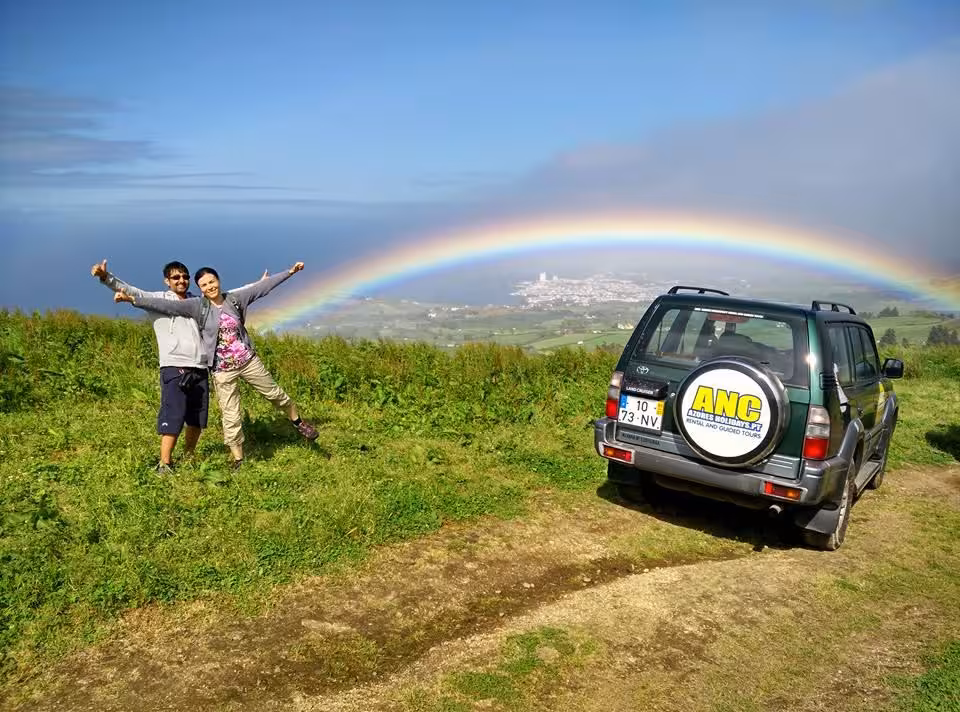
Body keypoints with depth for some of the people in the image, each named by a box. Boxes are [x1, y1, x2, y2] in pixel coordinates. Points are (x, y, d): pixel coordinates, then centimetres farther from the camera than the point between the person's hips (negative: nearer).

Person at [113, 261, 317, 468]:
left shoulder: (235, 298, -1)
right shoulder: (197, 305, -7)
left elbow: (264, 286, 3)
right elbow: (167, 305, -15)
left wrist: (290, 271, 5)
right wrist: (132, 299, -24)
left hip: (249, 361, 2)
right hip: (223, 371, -2)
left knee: (274, 393, 15)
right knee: (231, 417, 1)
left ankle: (298, 422, 39)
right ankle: (238, 460, 14)